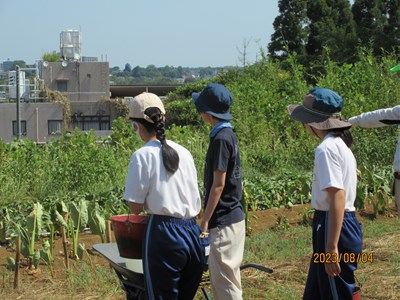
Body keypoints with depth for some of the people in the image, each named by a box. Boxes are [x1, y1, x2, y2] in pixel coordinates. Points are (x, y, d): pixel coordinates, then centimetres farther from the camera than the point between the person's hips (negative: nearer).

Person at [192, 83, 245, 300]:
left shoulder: (221, 138, -17)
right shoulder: (226, 134, 11)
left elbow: (218, 184, -18)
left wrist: (204, 221, -15)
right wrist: (209, 218, 20)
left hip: (224, 221, -10)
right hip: (229, 216, 10)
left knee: (225, 278, -3)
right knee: (218, 275, 16)